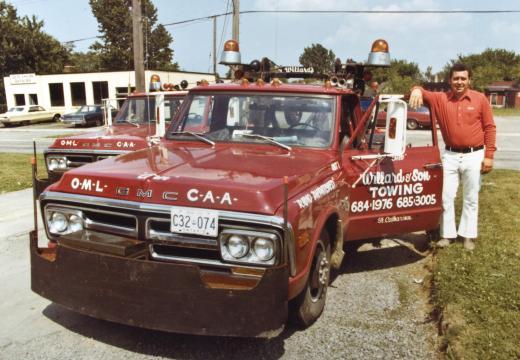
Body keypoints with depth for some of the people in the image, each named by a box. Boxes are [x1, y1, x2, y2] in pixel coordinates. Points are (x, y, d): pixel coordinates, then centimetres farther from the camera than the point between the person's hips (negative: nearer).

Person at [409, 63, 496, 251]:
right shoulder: (441, 99, 1)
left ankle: (468, 235, 21)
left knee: (471, 198, 9)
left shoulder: (480, 99, -2)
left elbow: (490, 128, -1)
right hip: (450, 155, 1)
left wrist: (489, 155, -5)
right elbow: (423, 93, -9)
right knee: (446, 197, 5)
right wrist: (417, 90, -35)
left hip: (474, 155, -1)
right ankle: (447, 234, 18)